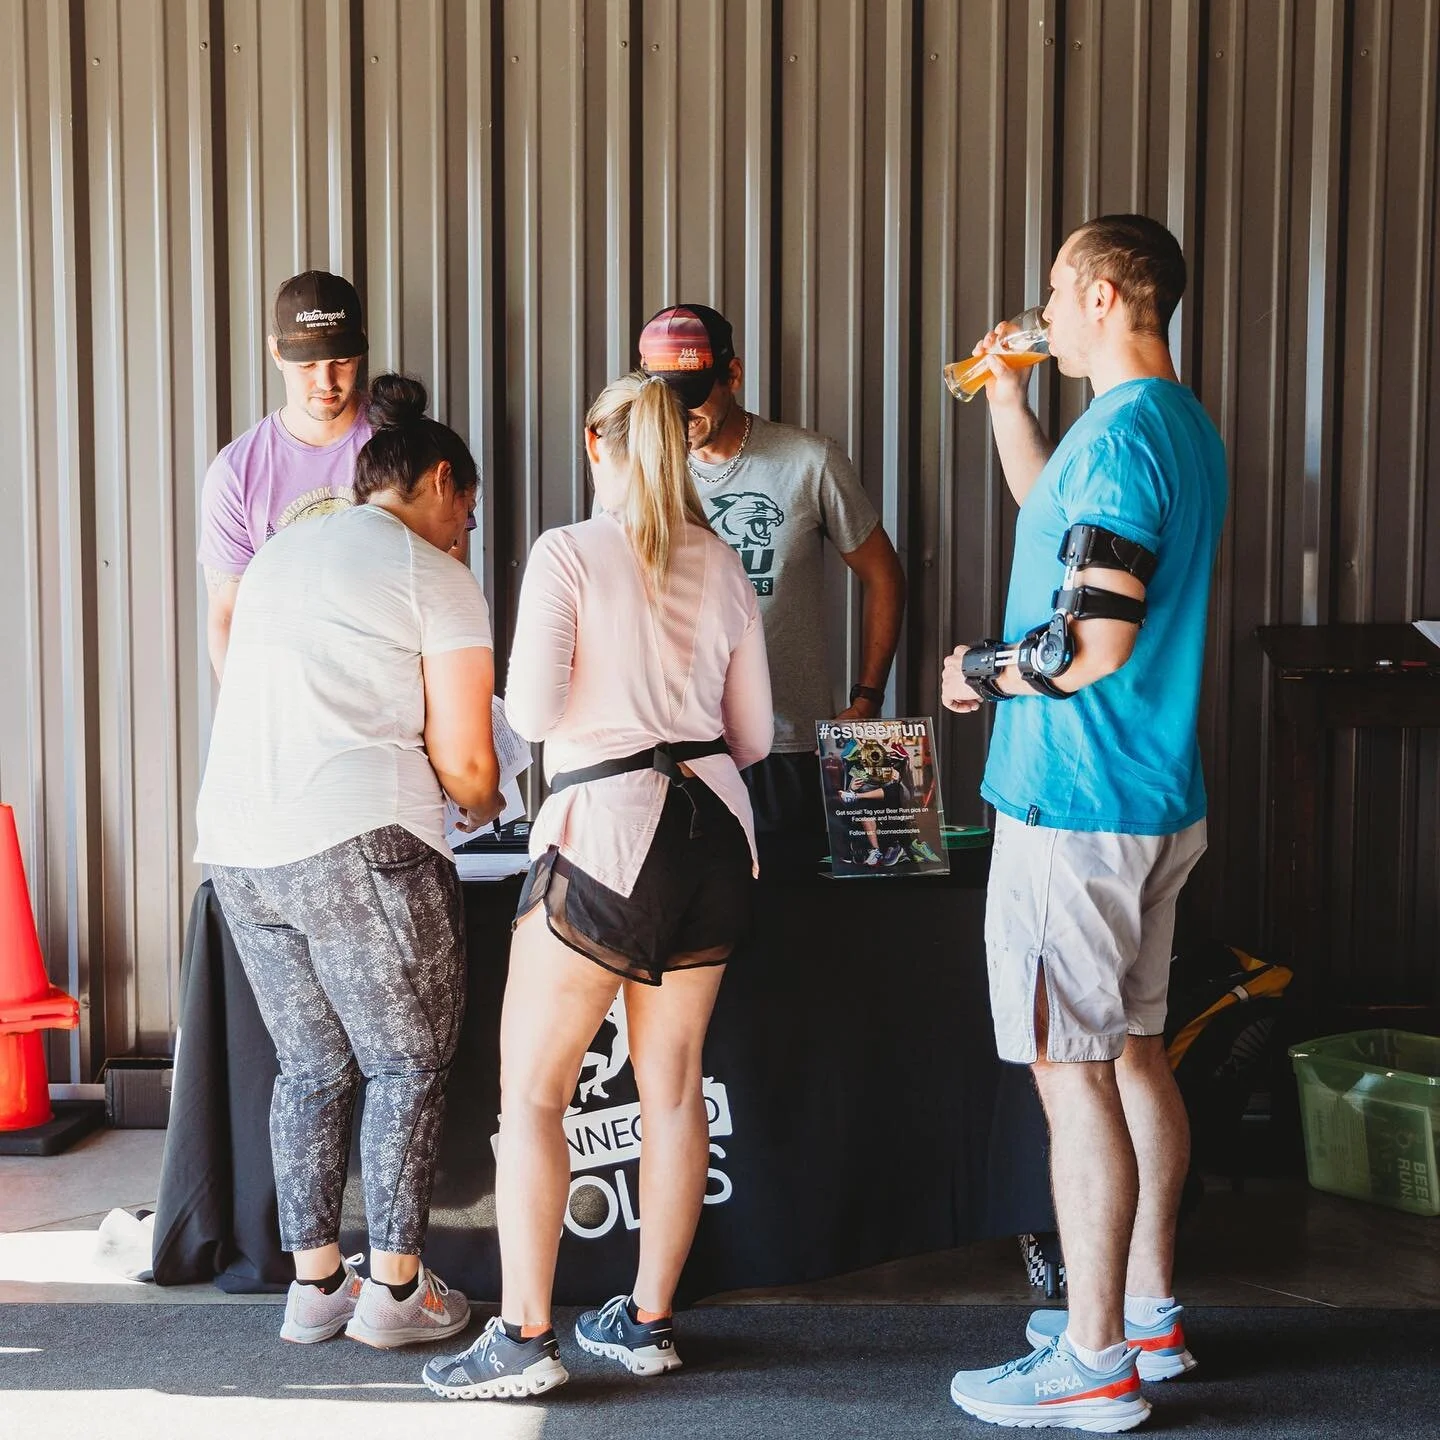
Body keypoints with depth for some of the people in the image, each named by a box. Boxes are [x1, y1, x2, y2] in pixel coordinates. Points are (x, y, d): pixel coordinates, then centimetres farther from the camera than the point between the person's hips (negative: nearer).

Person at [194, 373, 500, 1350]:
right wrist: (485, 805, 17)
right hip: (359, 839, -7)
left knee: (311, 1065, 17)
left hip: (237, 843, 7)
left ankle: (315, 1283, 23)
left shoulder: (280, 554, 21)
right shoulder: (436, 576, 0)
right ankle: (395, 1288, 14)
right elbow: (463, 760, -7)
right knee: (407, 1065, 8)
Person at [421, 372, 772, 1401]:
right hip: (713, 827, 6)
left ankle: (525, 1337, 5)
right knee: (674, 1086, 13)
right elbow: (754, 735, 13)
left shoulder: (570, 553, -5)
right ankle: (648, 1321, 23)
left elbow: (534, 711, -11)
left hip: (606, 830, -6)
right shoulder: (722, 566, 10)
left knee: (532, 1093, 4)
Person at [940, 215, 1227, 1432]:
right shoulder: (1186, 427, 15)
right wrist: (1006, 399, 26)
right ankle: (1148, 1313, 28)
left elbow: (1095, 641, -24)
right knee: (1135, 1052, 16)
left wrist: (981, 671, -9)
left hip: (1076, 801, -10)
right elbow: (1061, 517, 32)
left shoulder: (1121, 431, -17)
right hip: (1159, 796, 10)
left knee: (1073, 1070, -3)